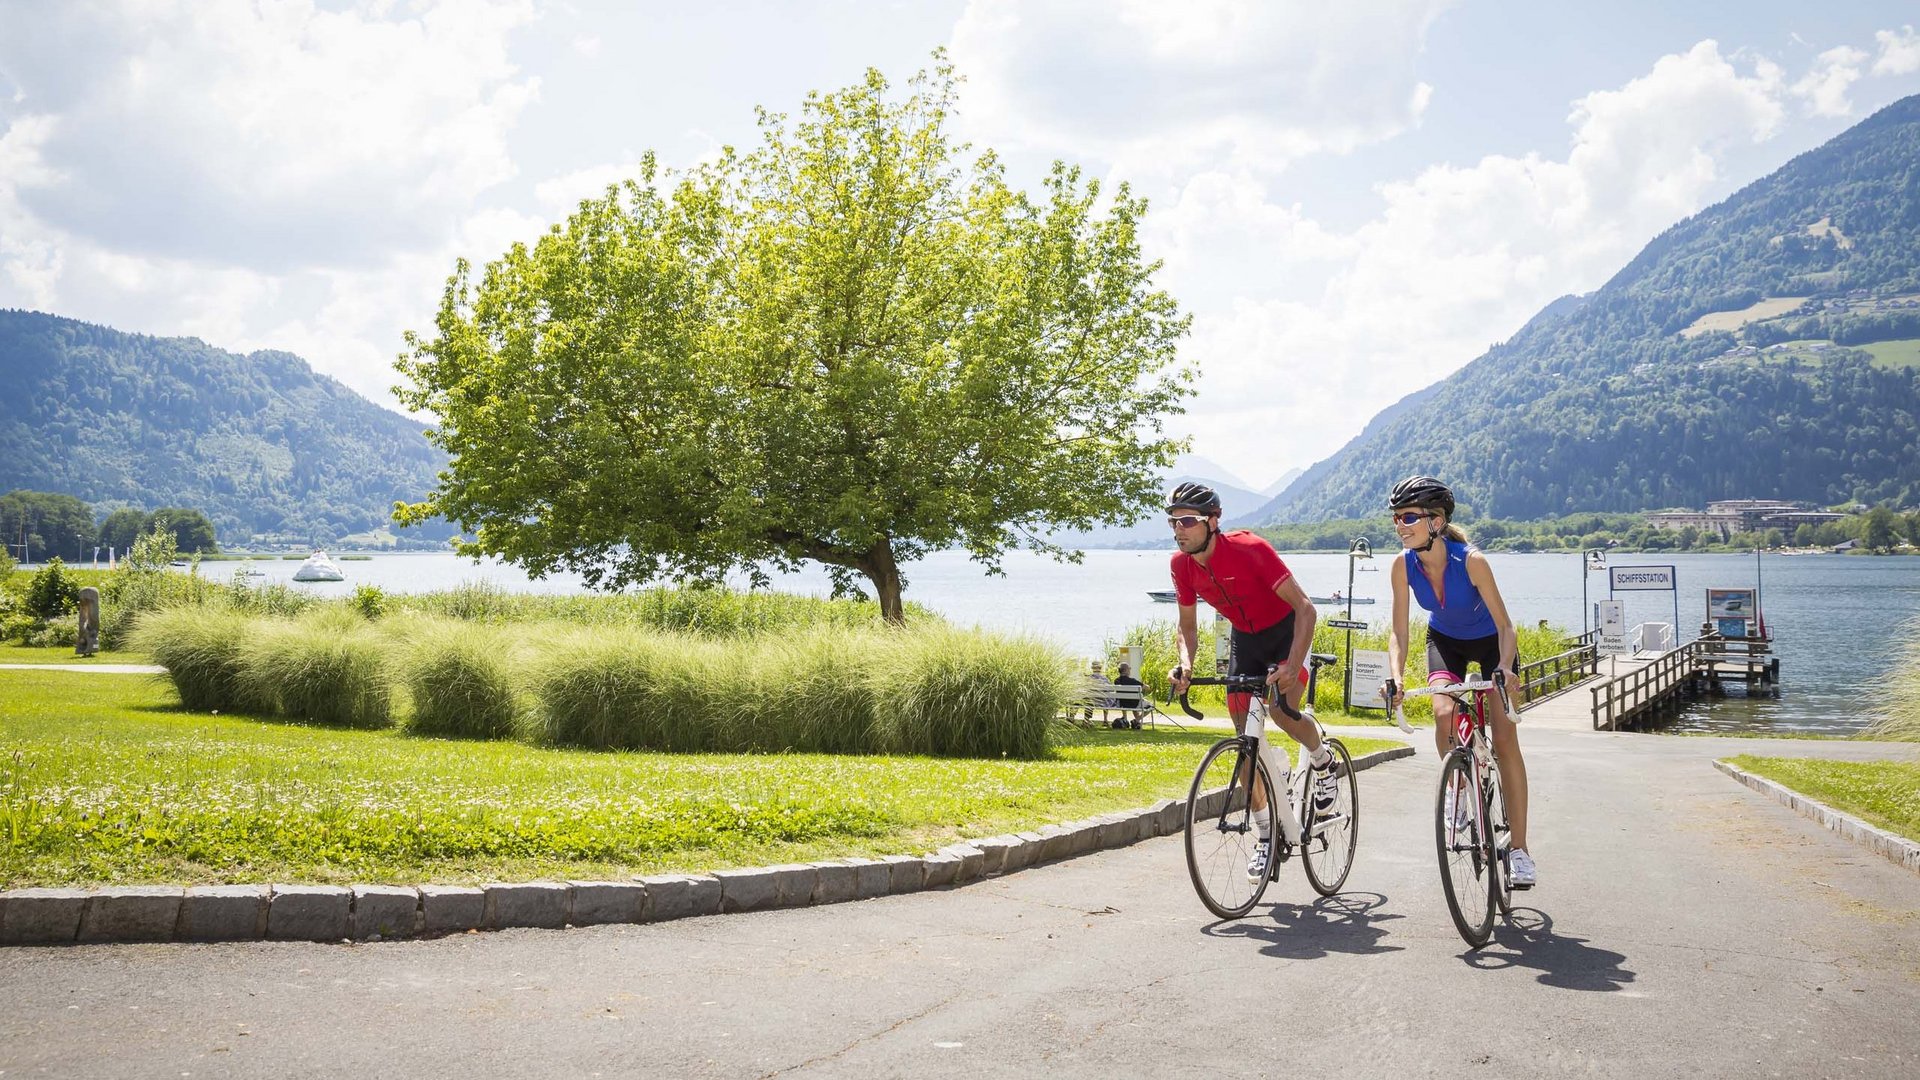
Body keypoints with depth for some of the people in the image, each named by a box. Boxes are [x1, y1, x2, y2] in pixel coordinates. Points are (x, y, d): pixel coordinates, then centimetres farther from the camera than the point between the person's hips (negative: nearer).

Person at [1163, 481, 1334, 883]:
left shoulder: (1249, 549, -30)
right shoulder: (1182, 564, -14)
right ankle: (1266, 833, 10)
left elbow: (1305, 607, -31)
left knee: (1283, 711, -27)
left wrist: (1292, 665, -41)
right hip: (1245, 637, 5)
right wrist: (1186, 664, -22)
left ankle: (1322, 760, 7)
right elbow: (1188, 624, -2)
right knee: (1246, 736, -1)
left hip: (1286, 629, -5)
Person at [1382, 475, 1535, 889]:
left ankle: (1519, 848, -5)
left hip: (1490, 641, -3)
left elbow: (1505, 626, -30)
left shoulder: (1472, 561, -33)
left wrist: (1504, 667, -47)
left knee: (1505, 739, -10)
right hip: (1446, 641, 3)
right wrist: (1396, 678, -33)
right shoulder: (1404, 565, -22)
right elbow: (1399, 632, -18)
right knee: (1443, 713, -25)